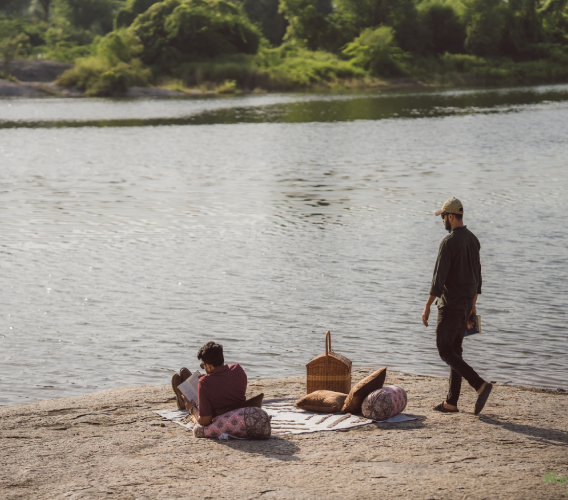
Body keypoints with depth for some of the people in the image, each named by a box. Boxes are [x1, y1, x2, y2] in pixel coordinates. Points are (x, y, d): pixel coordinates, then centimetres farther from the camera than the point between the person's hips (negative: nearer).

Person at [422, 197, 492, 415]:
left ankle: (480, 385, -16)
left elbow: (439, 278, -21)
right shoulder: (473, 240, 10)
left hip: (450, 305, -9)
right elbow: (477, 274, 17)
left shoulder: (448, 242, -18)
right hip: (466, 304, 9)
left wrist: (427, 307, -16)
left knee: (445, 351, -3)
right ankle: (451, 402, 13)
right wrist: (473, 305, 24)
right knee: (454, 350, 12)